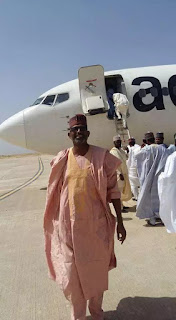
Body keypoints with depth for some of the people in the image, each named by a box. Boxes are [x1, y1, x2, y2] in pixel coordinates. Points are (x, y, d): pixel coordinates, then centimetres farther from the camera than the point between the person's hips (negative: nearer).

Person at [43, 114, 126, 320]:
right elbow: (55, 195, 7)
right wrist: (54, 224, 11)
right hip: (68, 224, 2)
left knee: (97, 270, 15)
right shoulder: (62, 160, 0)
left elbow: (113, 191, -3)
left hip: (95, 224, -1)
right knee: (71, 271, 12)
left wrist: (119, 222, -4)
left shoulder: (101, 157, -6)